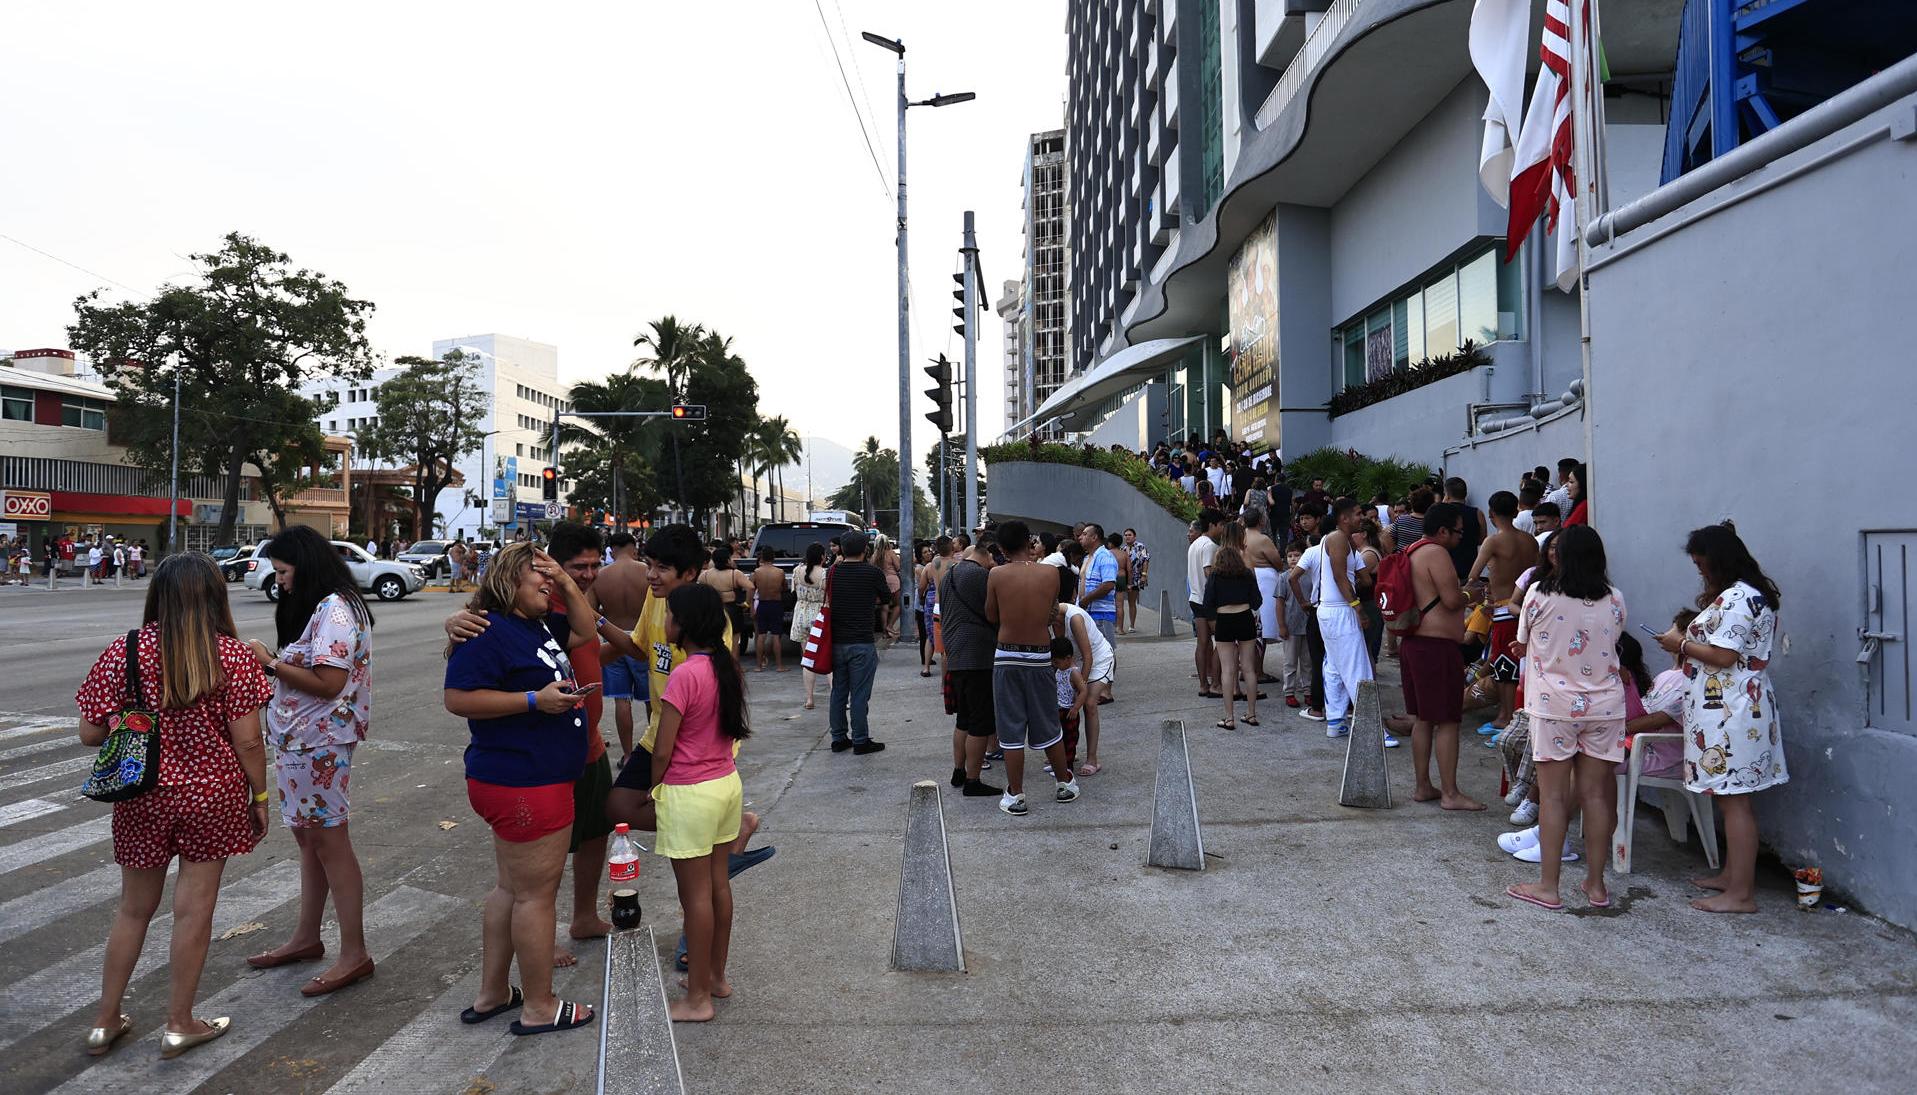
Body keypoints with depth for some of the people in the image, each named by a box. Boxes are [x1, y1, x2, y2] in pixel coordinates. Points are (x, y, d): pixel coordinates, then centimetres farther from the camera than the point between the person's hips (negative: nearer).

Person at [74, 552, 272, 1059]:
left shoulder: (124, 651, -7)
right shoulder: (233, 655, -13)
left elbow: (90, 733, -5)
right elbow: (247, 741, -13)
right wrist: (260, 798, 0)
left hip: (141, 798, 2)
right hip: (211, 797, -2)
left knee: (134, 909, 20)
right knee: (194, 909, 10)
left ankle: (104, 1022, 31)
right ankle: (179, 1025, 22)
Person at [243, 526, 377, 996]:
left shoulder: (334, 611, -18)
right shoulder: (314, 607, 14)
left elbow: (328, 683, -24)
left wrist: (272, 662, -15)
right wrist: (273, 661, 0)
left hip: (320, 743, -10)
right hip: (299, 741, 10)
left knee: (328, 841, -3)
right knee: (308, 837, 17)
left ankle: (354, 954, 6)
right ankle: (307, 938, 30)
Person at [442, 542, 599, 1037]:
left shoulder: (539, 625, 11)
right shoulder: (489, 631, -17)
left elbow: (585, 631, 22)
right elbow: (458, 698, -21)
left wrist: (567, 584, 7)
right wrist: (534, 699, -23)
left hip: (540, 778, 11)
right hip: (525, 784, -11)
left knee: (512, 888, 19)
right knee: (536, 893, 1)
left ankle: (491, 994, 33)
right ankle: (539, 1008, 15)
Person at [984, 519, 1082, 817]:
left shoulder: (997, 575, -8)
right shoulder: (1050, 573, -5)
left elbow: (991, 617, 1)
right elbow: (1051, 613, 5)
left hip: (1006, 657, -1)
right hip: (1040, 658, 2)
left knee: (1011, 730, 7)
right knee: (1048, 726, 17)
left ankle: (1015, 796, 12)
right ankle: (1066, 784, 31)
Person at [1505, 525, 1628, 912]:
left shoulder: (1539, 594, -10)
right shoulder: (1614, 601, -1)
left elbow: (1522, 645, 2)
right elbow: (1613, 644, 12)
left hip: (1555, 706, -3)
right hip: (1604, 706, 3)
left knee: (1553, 796, 3)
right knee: (1595, 794, 9)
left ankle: (1548, 886, 9)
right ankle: (1596, 884, 18)